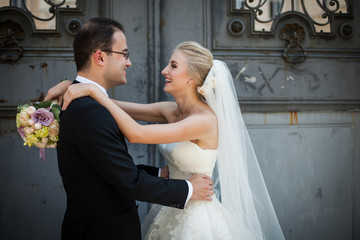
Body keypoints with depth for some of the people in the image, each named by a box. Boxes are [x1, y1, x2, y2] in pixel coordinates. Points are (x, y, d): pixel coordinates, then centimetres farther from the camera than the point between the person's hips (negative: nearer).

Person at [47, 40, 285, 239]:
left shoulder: (206, 120, -24)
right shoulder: (170, 111, -1)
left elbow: (136, 133, -30)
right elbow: (122, 108, 1)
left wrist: (93, 90, -28)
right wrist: (69, 86, -10)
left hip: (196, 220, -7)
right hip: (170, 212, 7)